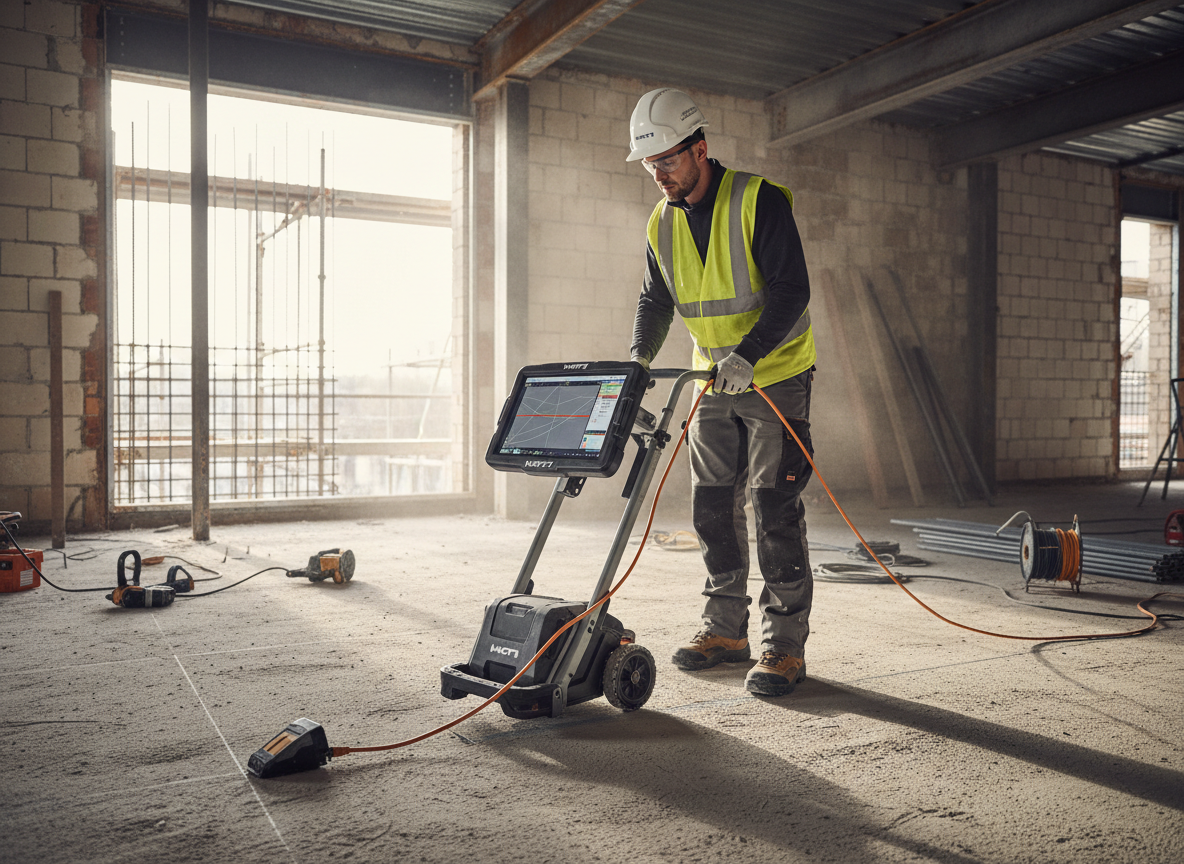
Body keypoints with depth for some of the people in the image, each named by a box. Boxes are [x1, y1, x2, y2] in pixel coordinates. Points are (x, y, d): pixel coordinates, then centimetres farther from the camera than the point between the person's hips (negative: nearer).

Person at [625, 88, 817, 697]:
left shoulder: (759, 200, -16)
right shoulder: (662, 224, 3)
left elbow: (791, 289, -22)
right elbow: (655, 300, 12)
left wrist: (748, 354, -34)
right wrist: (640, 355, -5)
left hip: (775, 375, -6)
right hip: (714, 381, 7)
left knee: (775, 510, -7)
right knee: (712, 506, 7)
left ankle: (785, 646, 1)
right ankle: (726, 630, 19)